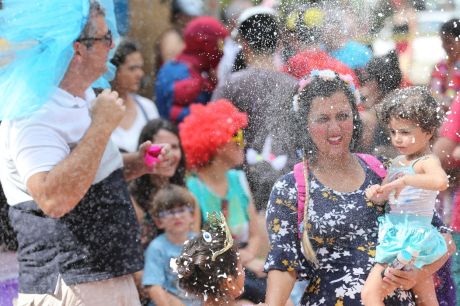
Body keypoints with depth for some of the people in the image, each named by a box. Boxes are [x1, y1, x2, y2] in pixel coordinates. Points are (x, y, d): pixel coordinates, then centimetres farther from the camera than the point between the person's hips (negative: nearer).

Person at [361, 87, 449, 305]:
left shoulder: (427, 162, -13)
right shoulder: (396, 163, 13)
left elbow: (441, 182, -36)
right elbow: (383, 197, 18)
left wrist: (404, 180, -34)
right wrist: (375, 193, -5)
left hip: (411, 240, -9)